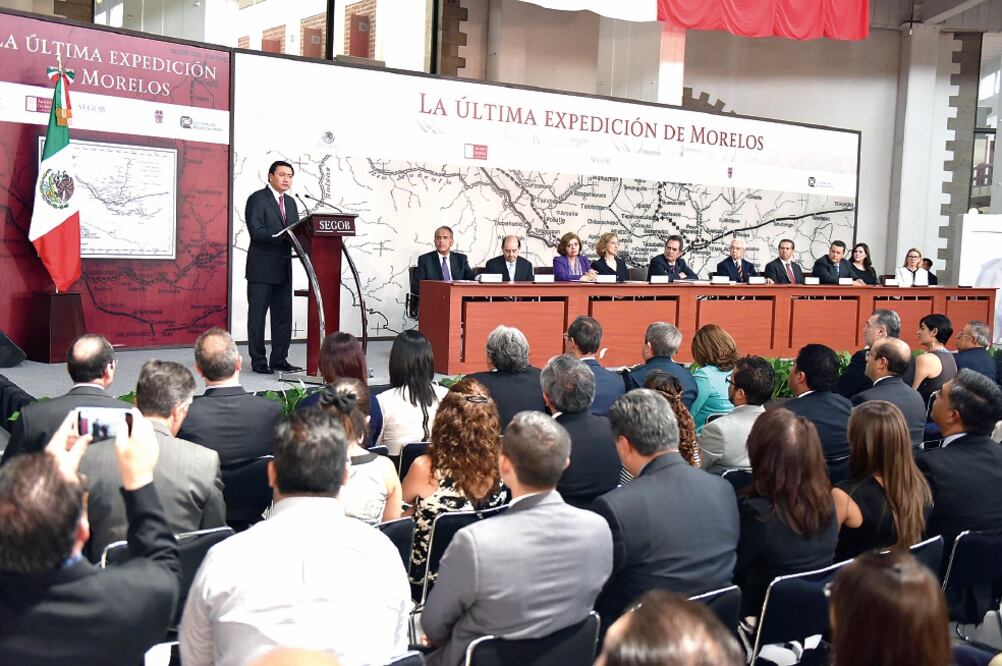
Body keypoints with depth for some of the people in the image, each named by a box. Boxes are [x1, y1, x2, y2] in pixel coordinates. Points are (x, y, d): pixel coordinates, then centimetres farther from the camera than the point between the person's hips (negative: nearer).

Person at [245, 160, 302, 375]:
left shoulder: (291, 202, 17)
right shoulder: (257, 199, -6)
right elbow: (256, 232, -17)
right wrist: (282, 235, -28)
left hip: (283, 268, 7)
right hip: (262, 268, -7)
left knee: (284, 316, 8)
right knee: (257, 315, 1)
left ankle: (279, 359, 16)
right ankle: (258, 361, 7)